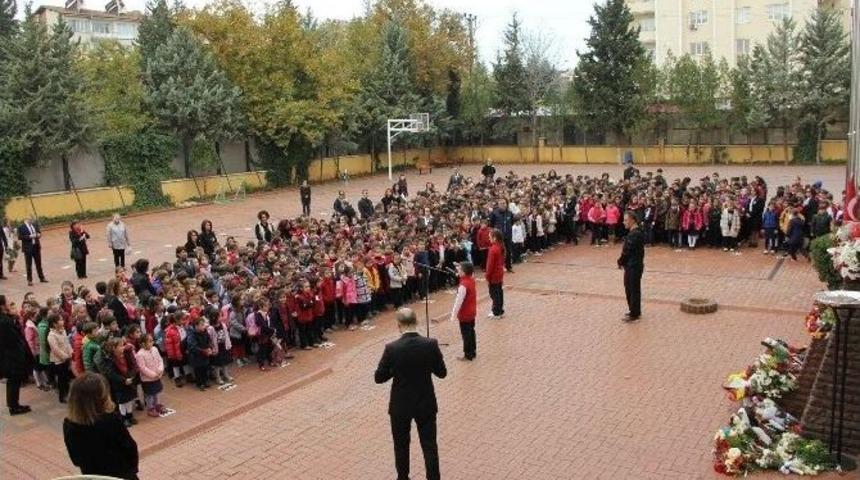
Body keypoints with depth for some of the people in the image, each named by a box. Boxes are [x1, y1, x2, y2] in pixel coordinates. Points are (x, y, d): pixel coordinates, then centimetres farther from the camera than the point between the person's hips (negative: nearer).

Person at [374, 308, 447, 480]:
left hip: (401, 405, 0)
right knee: (430, 446, 14)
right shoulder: (431, 344, -16)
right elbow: (442, 373, -4)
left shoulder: (392, 348, -19)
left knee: (401, 445, 20)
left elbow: (379, 378, -9)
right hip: (426, 404, 1)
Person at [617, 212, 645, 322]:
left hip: (634, 266, -10)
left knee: (633, 289, -1)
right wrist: (622, 261, 5)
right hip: (631, 265, 10)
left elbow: (627, 251, -20)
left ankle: (634, 314, 8)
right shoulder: (634, 232, 12)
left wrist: (620, 261, -7)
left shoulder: (635, 234, -21)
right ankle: (635, 311, 29)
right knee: (629, 288, 18)